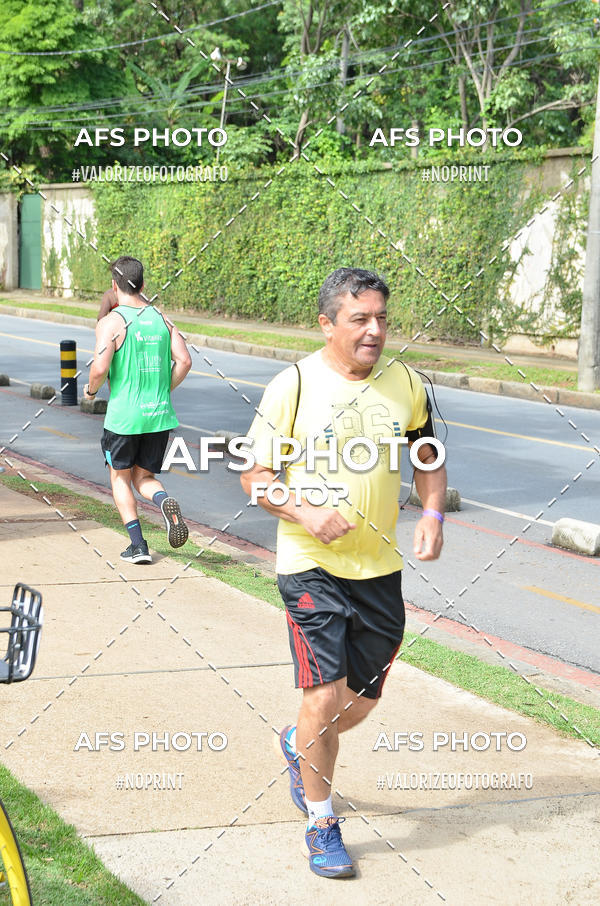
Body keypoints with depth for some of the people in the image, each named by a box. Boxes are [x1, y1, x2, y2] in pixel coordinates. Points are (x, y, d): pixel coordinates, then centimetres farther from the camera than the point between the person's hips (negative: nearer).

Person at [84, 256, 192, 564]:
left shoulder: (111, 322, -9)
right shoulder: (162, 319, 6)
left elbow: (100, 368, -18)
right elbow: (183, 361, -2)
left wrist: (91, 389, 3)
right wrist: (163, 390, 12)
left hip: (123, 416, -4)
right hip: (159, 414, 4)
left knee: (120, 478, 14)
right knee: (144, 477, 17)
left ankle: (138, 546, 6)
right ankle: (165, 501, -18)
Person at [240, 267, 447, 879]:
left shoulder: (405, 384, 4)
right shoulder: (293, 386, -9)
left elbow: (429, 459, 17)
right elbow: (254, 474, -4)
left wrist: (432, 514, -2)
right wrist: (305, 513, -20)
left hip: (380, 568, 5)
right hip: (311, 567, -4)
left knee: (362, 699, 14)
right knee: (325, 696, -9)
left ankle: (298, 746, 47)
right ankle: (322, 824, 10)